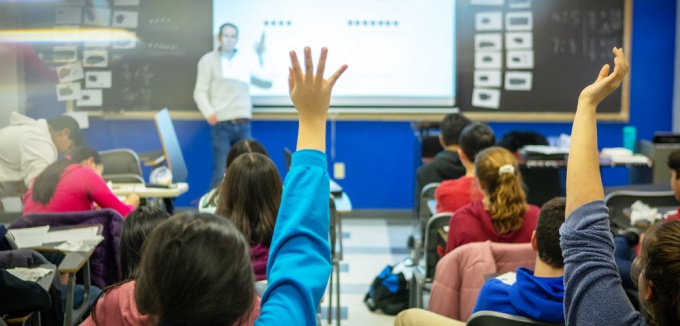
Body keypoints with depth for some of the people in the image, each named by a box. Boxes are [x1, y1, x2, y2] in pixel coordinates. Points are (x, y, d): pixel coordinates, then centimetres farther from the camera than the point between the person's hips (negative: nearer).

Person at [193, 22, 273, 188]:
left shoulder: (247, 59, 14)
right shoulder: (209, 60, 7)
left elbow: (266, 82, 13)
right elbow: (200, 91, 1)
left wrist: (261, 55, 9)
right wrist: (209, 112, -17)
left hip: (243, 123, 3)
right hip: (221, 124, -3)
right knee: (221, 173, -8)